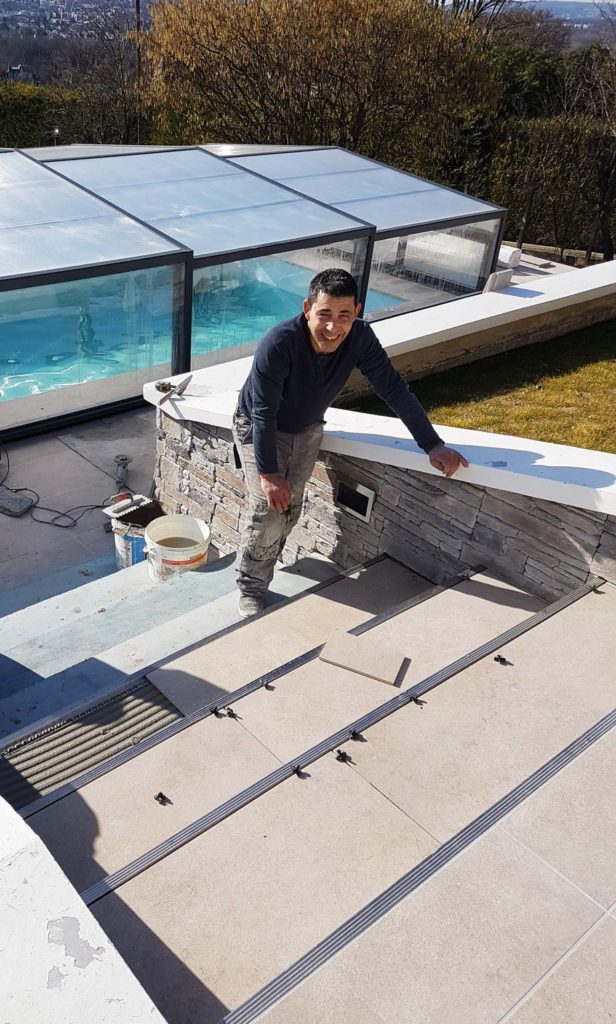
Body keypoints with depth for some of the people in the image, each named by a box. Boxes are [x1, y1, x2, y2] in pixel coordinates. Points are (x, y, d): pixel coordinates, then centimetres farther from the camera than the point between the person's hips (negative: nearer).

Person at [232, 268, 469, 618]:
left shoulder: (360, 338, -24)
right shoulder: (278, 344, -37)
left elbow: (394, 389, -17)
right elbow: (264, 414, -32)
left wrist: (433, 445, -19)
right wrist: (268, 473, -33)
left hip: (307, 430, 5)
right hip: (258, 429, -4)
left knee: (290, 508, 9)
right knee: (270, 510, -11)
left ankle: (264, 560, 37)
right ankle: (251, 589, 9)